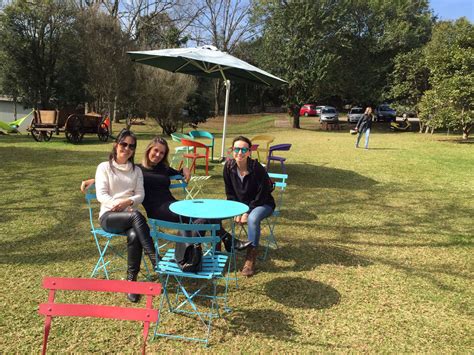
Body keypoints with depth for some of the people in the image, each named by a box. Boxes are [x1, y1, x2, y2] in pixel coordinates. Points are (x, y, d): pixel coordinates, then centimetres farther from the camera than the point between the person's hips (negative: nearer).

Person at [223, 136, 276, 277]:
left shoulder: (257, 169, -24)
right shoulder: (229, 167, -10)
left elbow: (262, 195, -19)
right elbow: (230, 193, -1)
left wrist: (247, 212, -21)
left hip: (262, 204, -5)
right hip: (239, 203, 5)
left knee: (253, 219, -37)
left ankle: (251, 257, -23)